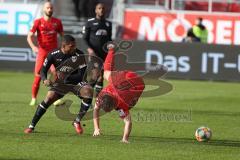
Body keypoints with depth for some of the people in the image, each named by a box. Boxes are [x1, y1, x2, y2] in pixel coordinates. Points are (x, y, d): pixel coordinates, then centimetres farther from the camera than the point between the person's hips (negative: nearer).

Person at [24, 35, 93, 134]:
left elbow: (81, 76, -20)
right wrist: (45, 80, -31)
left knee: (88, 92, -30)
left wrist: (66, 78, -35)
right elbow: (43, 70, -7)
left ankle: (77, 121, -13)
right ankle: (32, 125, -8)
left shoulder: (79, 55, -19)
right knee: (49, 98, -21)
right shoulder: (54, 55, -14)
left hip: (76, 82, -1)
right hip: (60, 83, 1)